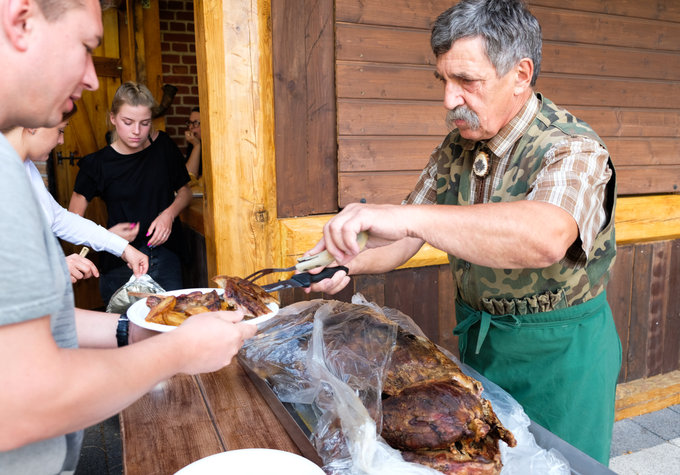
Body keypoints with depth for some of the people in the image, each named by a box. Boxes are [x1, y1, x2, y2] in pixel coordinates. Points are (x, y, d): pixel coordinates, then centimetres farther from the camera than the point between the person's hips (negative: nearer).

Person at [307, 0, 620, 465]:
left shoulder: (574, 149, -23)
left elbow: (544, 238, -45)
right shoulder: (458, 145, -2)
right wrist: (348, 263, -16)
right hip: (477, 338, 6)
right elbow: (407, 234, 2)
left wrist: (408, 217, -51)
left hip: (559, 351, -6)